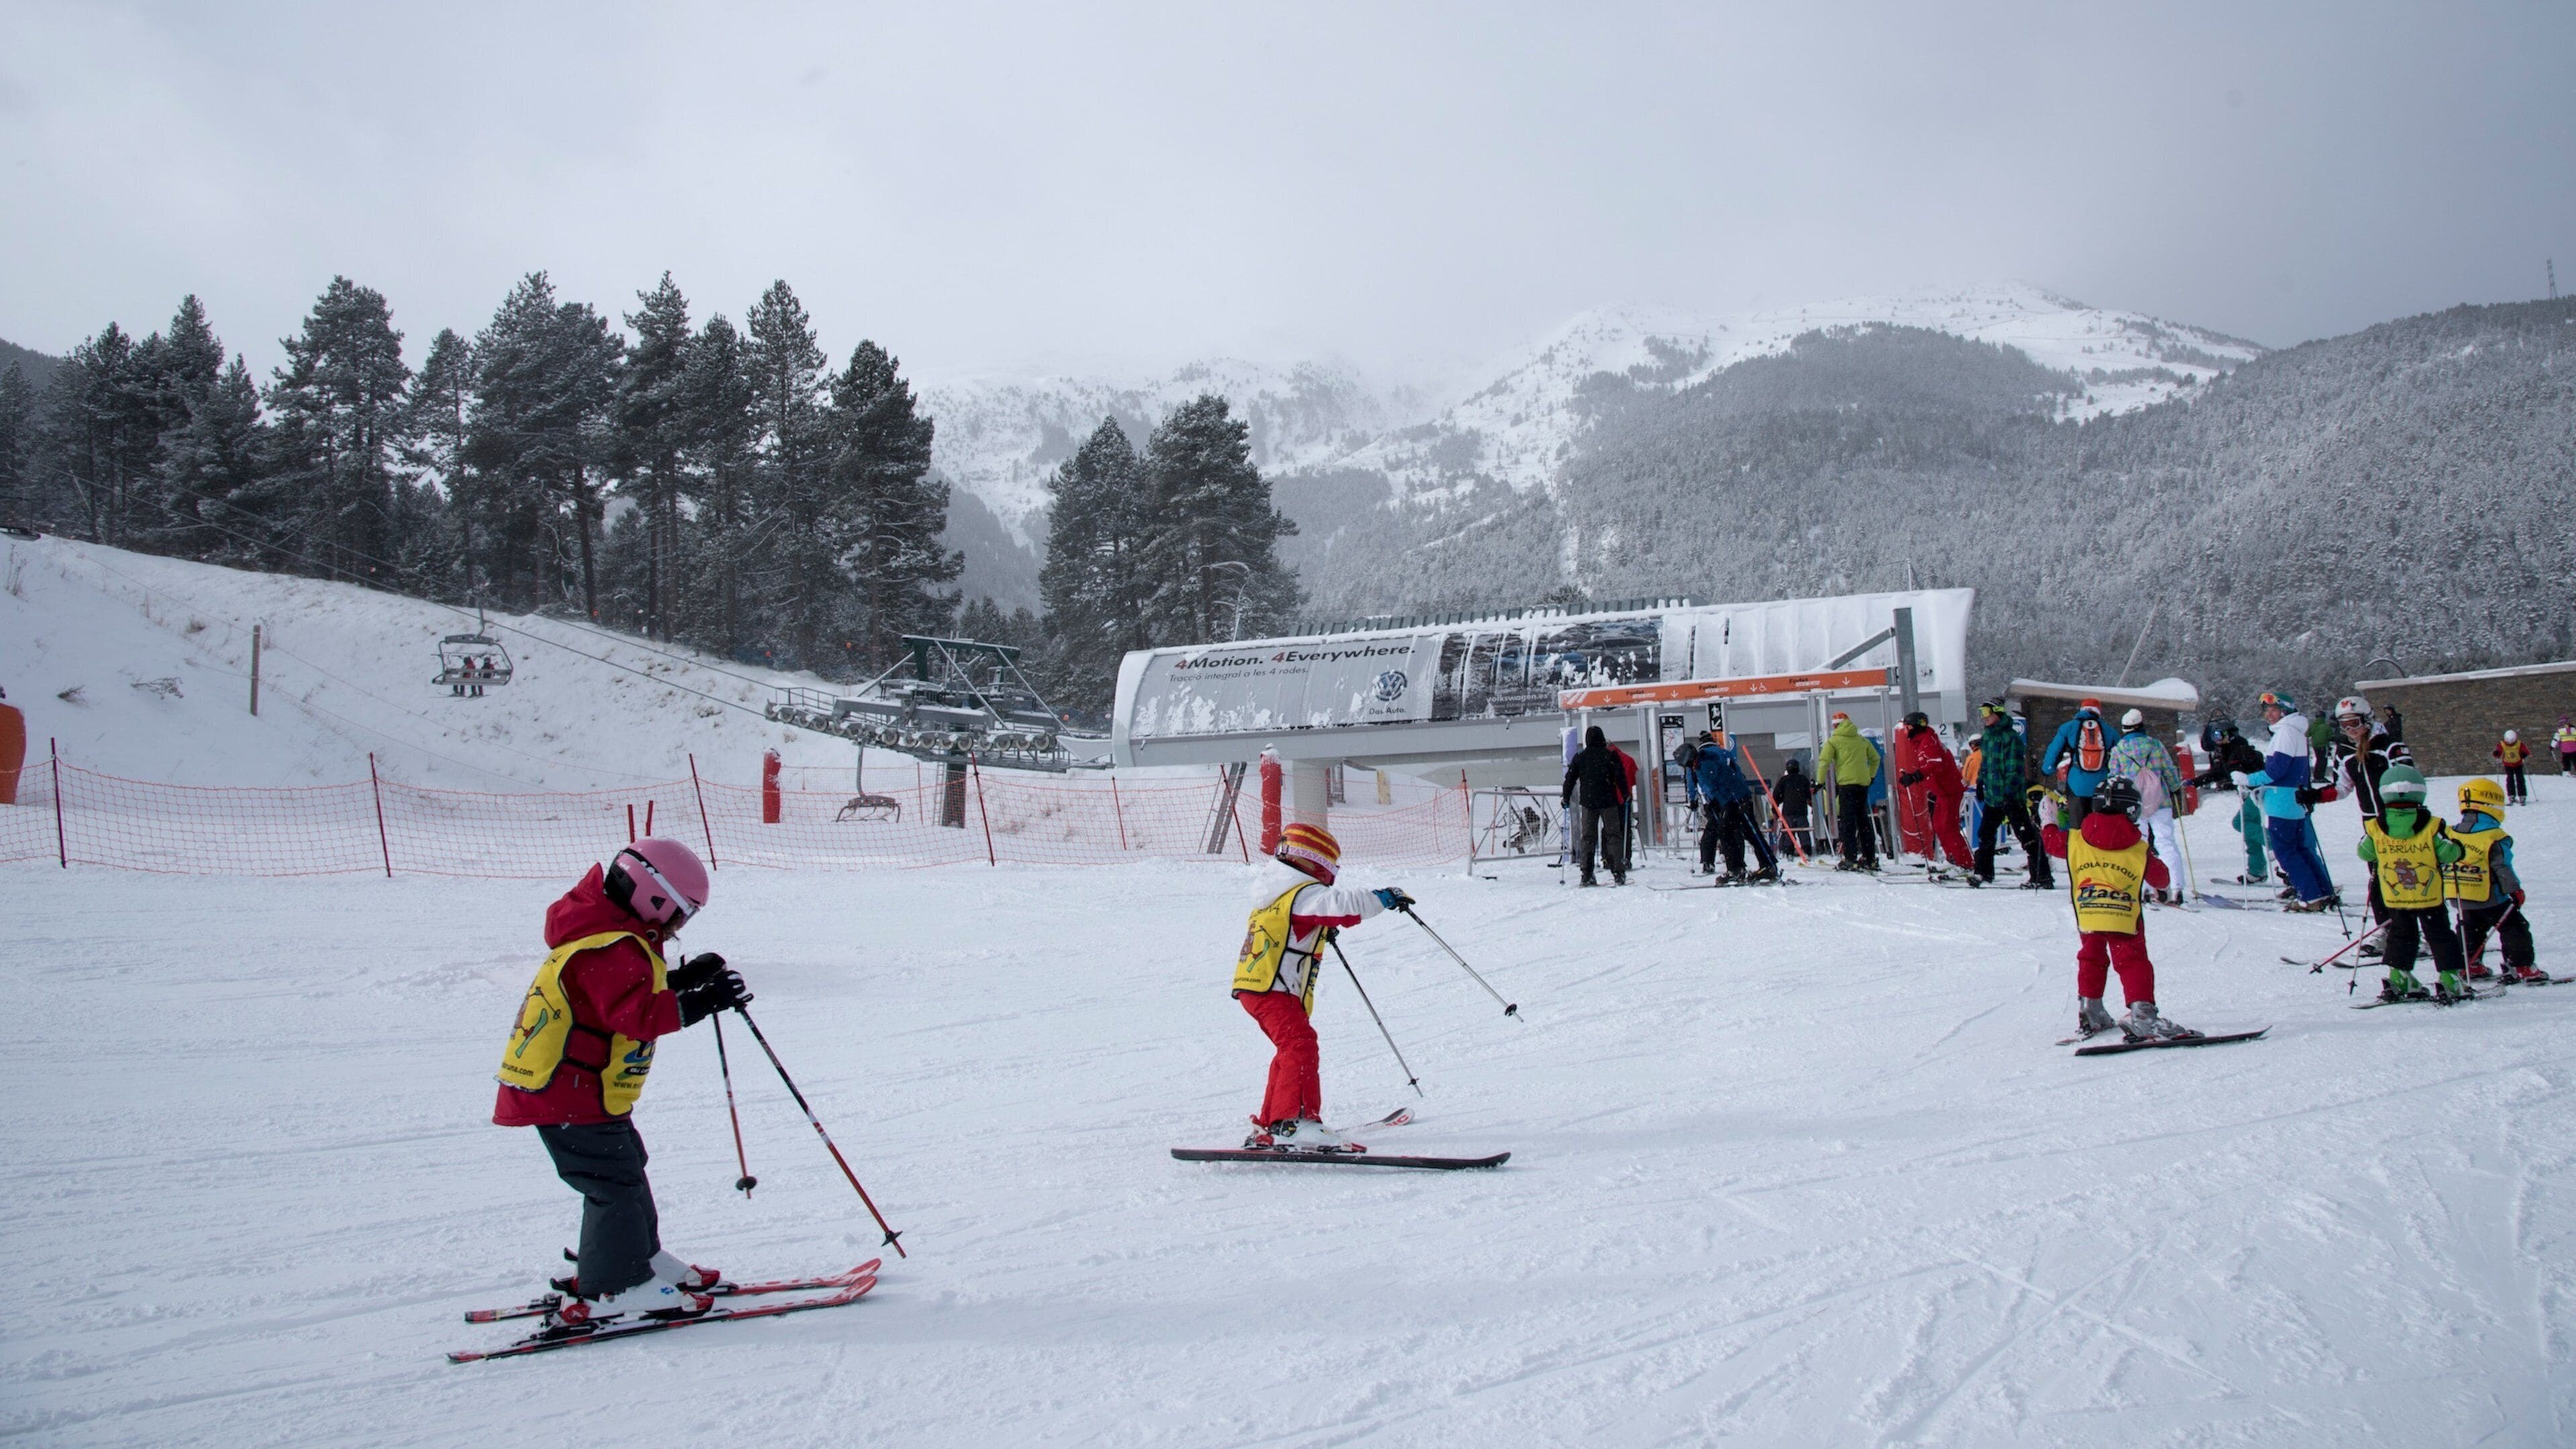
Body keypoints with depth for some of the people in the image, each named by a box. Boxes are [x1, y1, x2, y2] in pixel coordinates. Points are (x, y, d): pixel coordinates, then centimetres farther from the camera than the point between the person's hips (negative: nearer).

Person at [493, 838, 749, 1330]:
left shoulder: (614, 940, 11)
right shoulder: (610, 950, -23)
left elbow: (633, 991, 21)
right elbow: (634, 1013, -35)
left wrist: (685, 978, 12)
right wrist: (699, 1003, -37)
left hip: (576, 1089, 11)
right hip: (570, 1093, -11)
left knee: (625, 1173, 20)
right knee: (614, 1183, -7)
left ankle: (640, 1260, 33)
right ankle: (613, 1290, -2)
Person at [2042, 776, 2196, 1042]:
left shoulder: (2076, 841, 1)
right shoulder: (2138, 851, -3)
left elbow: (2052, 842, 20)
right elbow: (2161, 879, 8)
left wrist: (2048, 824, 40)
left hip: (2087, 919, 3)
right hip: (2125, 919, -3)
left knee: (2091, 960, 21)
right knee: (2133, 963, 0)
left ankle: (2089, 1013, 24)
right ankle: (2142, 1013, -14)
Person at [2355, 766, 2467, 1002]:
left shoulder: (2375, 829, -10)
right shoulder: (2432, 827, -16)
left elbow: (2364, 853, 1)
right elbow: (2448, 853, -11)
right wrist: (2458, 850, 11)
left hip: (2394, 899, 2)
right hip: (2430, 896, -2)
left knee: (2401, 935, 18)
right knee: (2440, 935, 11)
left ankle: (2398, 978, 13)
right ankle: (2450, 980, 12)